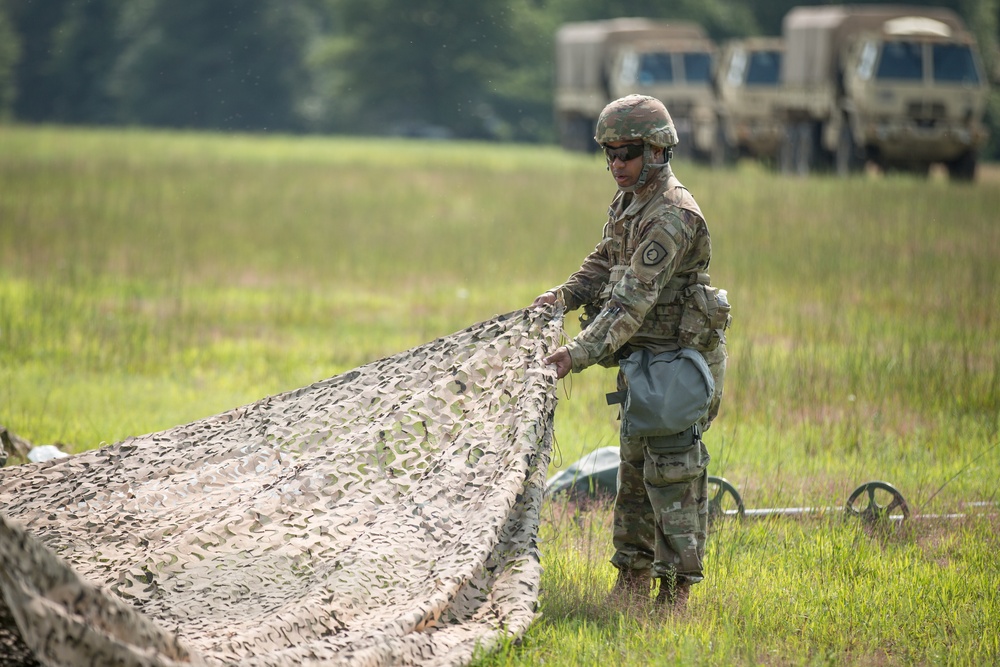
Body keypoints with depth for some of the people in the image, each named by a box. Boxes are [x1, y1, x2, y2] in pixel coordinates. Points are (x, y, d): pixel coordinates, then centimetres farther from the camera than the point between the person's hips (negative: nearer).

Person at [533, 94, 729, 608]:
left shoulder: (672, 216, -23)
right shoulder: (627, 203, 8)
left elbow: (634, 300, -30)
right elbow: (604, 266, 17)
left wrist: (580, 353, -35)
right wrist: (562, 296, -3)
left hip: (681, 357, -10)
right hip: (643, 357, 10)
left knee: (671, 471, -9)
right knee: (634, 467, 14)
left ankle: (676, 589, -5)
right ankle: (633, 580, 23)